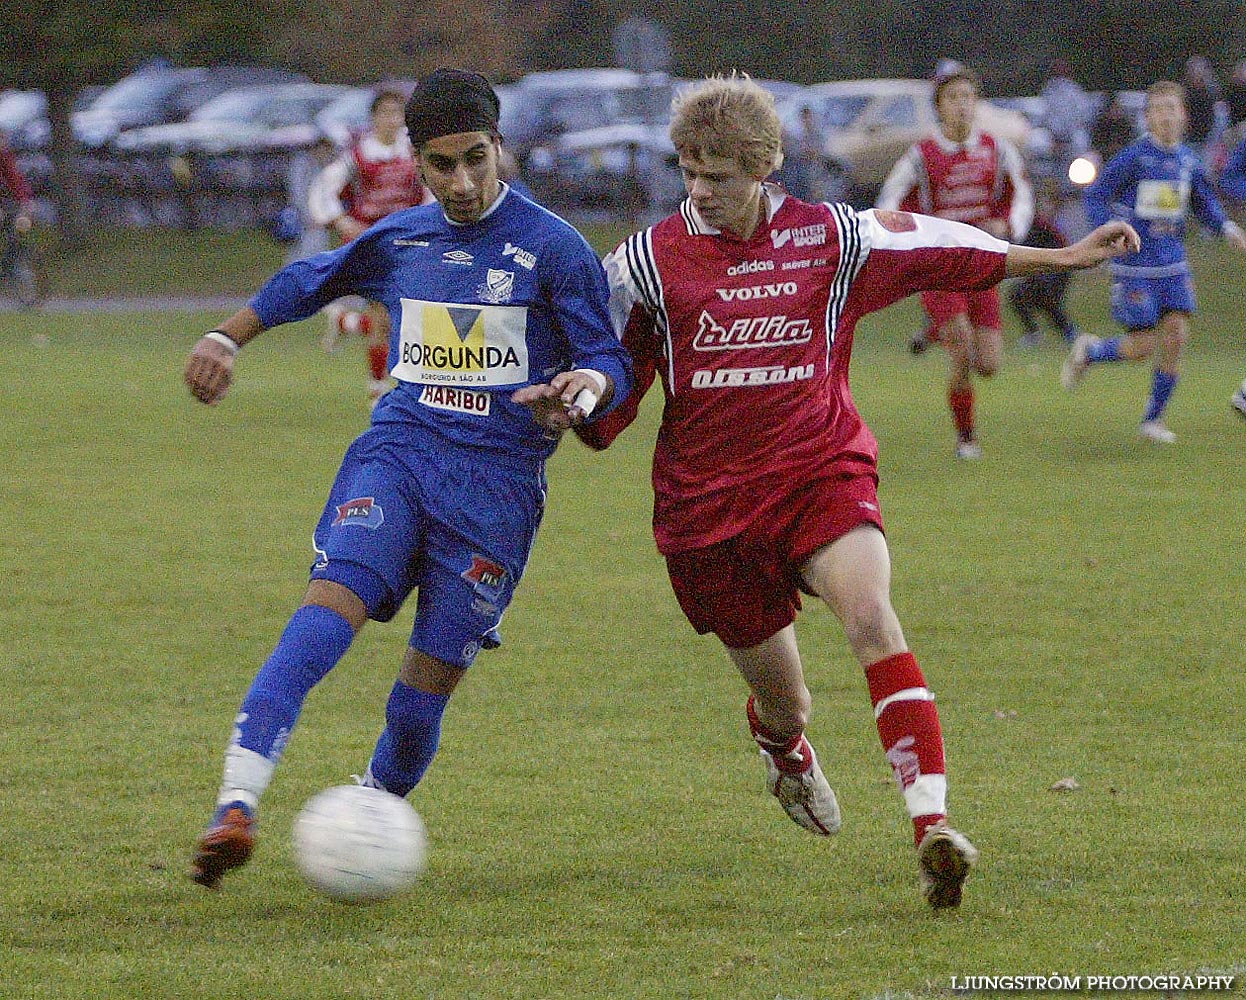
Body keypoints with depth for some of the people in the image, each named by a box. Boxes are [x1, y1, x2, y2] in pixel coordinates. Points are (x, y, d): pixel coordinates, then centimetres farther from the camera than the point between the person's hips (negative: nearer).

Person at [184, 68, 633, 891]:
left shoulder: (553, 247, -1)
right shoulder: (399, 239, 12)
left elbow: (612, 365, -1)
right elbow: (307, 282, 31)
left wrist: (586, 388, -23)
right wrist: (227, 337, 23)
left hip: (498, 475, -2)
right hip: (398, 448, 2)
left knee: (434, 673, -5)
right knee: (333, 602, -23)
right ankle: (236, 807, -35)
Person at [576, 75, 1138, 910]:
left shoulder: (830, 237, 1)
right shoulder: (649, 261, -2)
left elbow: (938, 249, 13)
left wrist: (1064, 258, 17)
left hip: (823, 472, 0)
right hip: (710, 501, 0)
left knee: (870, 612, -30)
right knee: (782, 703, 8)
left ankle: (932, 824, -38)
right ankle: (784, 749, 51)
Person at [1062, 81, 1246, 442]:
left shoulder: (1189, 161, 5)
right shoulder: (1135, 157, -12)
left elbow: (1206, 205, 18)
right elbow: (1095, 197, -9)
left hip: (1173, 264, 5)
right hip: (1135, 266, -5)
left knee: (1176, 336, -4)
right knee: (1142, 347, -6)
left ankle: (1153, 419, 10)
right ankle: (1087, 351, 24)